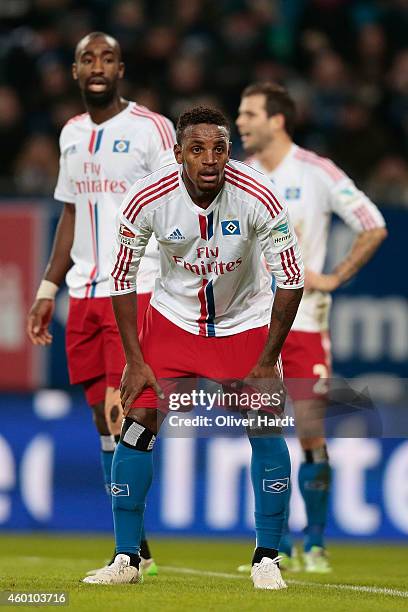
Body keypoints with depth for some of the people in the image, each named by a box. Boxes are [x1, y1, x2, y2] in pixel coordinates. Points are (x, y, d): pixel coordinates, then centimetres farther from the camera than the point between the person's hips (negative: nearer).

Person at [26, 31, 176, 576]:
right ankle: (135, 551, 11)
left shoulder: (151, 129, -5)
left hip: (136, 291, -6)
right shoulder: (72, 134, 15)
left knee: (126, 416, -12)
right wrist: (47, 290, 18)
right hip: (84, 294, 6)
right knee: (103, 419, 5)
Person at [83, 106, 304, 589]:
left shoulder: (258, 198, -26)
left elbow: (291, 280, -16)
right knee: (138, 421, -8)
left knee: (266, 431, -10)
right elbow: (122, 278, -9)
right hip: (173, 318, 1)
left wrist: (267, 362, -15)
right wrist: (135, 361, -11)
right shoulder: (146, 199, -22)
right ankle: (126, 558, 3)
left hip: (245, 325, -1)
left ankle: (267, 559, 5)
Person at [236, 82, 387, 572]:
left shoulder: (317, 173, -5)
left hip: (303, 322, -3)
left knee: (311, 435, -5)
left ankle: (315, 544, 7)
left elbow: (373, 228, -4)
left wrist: (332, 278, -7)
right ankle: (278, 547, 8)